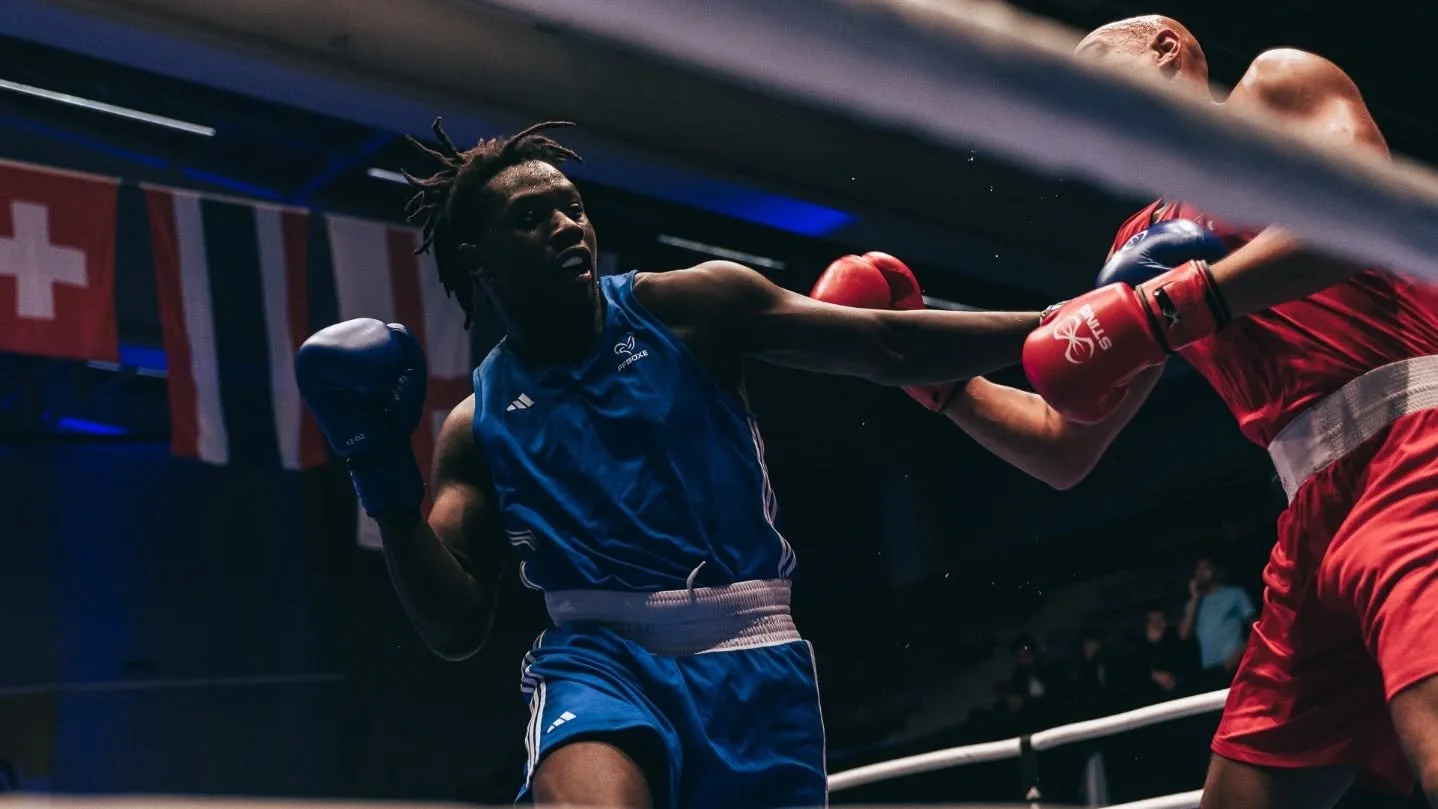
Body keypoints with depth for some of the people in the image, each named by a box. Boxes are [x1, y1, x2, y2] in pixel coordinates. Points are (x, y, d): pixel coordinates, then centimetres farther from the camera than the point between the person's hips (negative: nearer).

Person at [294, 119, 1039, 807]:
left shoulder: (692, 309, 5)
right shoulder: (479, 424, 9)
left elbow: (891, 346, 4)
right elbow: (454, 628, 5)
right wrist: (385, 482, -8)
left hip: (751, 657, 1)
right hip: (599, 654, -1)